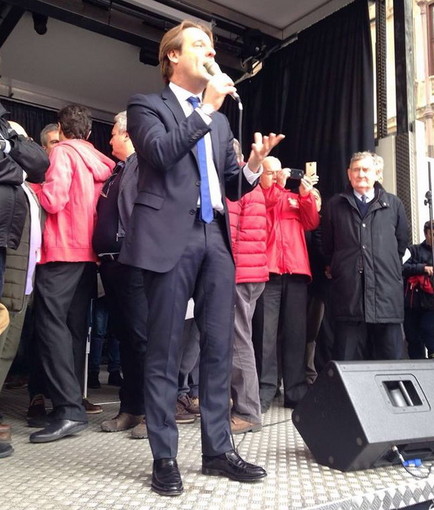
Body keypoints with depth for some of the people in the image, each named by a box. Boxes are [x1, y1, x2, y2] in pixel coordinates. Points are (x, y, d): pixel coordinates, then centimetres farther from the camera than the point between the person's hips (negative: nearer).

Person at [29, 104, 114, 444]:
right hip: (88, 251, 7)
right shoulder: (100, 161, 16)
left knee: (51, 323, -9)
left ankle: (68, 410, -15)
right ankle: (73, 403, 12)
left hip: (62, 250, -7)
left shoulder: (62, 151, -3)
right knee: (74, 326, 9)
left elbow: (53, 200, -14)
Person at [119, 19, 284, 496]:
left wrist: (254, 164, 1)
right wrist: (206, 108, -7)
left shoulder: (219, 120, 24)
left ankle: (217, 449, 17)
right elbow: (159, 153, -13)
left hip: (215, 238, 6)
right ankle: (164, 457, 9)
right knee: (164, 351, -1)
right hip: (170, 237, -5)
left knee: (219, 347, 6)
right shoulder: (147, 105, 8)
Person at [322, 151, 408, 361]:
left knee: (389, 357, 5)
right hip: (348, 290, 0)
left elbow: (401, 241, 17)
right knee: (347, 361, 2)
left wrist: (388, 265, 15)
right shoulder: (335, 205, 11)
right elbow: (326, 244, 16)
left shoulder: (393, 204, 11)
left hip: (386, 290, 1)